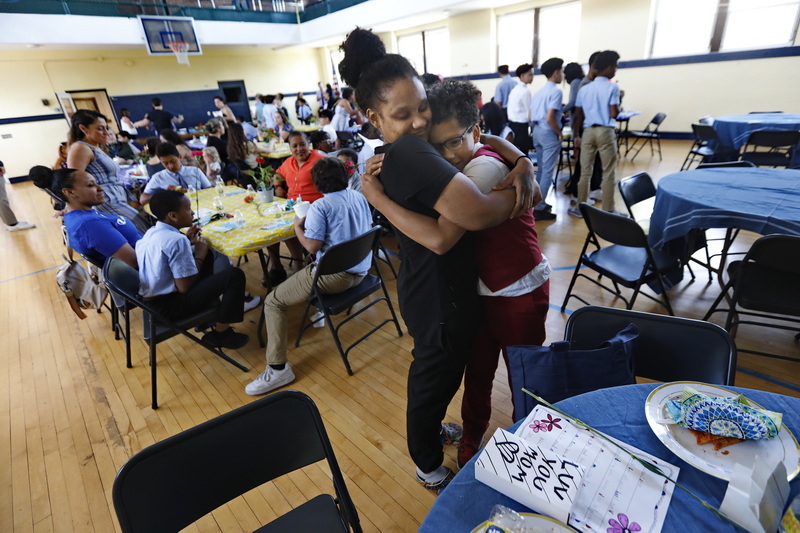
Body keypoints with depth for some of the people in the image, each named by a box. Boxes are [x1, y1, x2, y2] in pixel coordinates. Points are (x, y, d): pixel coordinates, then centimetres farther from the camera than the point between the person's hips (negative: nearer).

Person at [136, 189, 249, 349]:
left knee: (207, 255, 20)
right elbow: (184, 287, -24)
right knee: (235, 275, -15)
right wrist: (199, 256, -11)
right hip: (169, 306, -10)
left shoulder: (150, 233, 4)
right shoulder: (176, 240, -23)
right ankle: (220, 333, 1)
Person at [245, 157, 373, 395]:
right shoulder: (359, 197, 5)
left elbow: (312, 246, -18)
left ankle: (278, 368, -2)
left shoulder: (320, 206, -15)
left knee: (273, 302, 1)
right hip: (360, 271, 8)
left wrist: (297, 226, 1)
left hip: (334, 275, -8)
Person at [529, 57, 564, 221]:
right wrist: (559, 133, -9)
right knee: (548, 172, -5)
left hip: (537, 131, 9)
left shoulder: (539, 91, 14)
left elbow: (531, 116, 14)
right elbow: (550, 118, -22)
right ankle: (539, 209, -5)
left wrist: (537, 128, 19)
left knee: (540, 170, 16)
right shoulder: (556, 91, -13)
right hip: (549, 133, -9)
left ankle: (538, 203, 23)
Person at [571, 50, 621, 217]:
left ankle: (580, 208, 12)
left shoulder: (584, 89, 11)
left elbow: (578, 115, 10)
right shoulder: (612, 87, -5)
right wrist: (619, 107, 10)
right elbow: (614, 114, -11)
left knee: (585, 172, 9)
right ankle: (608, 211, 7)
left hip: (588, 131, 4)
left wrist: (577, 135, 17)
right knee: (608, 173, 3)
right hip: (605, 132, -4)